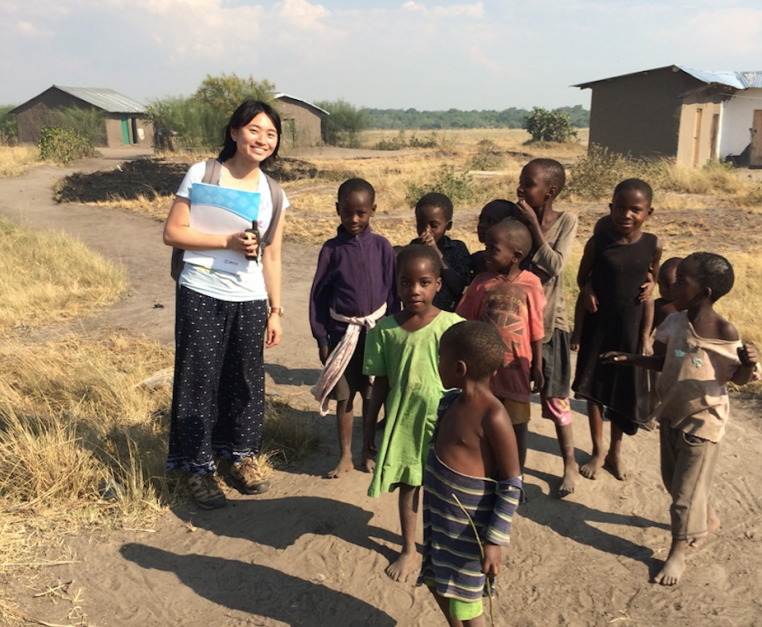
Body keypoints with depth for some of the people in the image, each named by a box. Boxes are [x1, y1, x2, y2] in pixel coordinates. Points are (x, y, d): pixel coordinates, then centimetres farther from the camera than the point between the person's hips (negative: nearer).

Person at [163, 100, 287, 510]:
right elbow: (173, 233, -8)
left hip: (250, 301, 4)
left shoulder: (273, 193, 7)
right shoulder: (202, 174, -5)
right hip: (201, 296, -3)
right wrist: (227, 241, -17)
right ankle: (198, 468, 20)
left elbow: (271, 258, 9)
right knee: (200, 380, 4)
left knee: (247, 380, 10)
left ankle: (242, 456, 30)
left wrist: (275, 311, 8)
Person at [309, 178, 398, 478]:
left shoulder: (382, 247, -5)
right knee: (343, 396, 8)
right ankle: (345, 456, 23)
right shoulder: (332, 249, -5)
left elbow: (392, 292, 1)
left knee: (371, 395, 12)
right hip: (342, 332, 0)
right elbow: (318, 294, -1)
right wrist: (321, 339, -2)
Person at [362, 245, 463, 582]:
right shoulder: (385, 329, -6)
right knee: (407, 484, 16)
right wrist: (369, 428, 4)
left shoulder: (452, 326, -13)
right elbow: (381, 382, 1)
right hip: (402, 419, 2)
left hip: (442, 418, -2)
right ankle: (408, 549, 37)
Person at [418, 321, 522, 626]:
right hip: (438, 513, 8)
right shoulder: (450, 402, -1)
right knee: (438, 583, 25)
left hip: (468, 524, -8)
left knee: (464, 601, 10)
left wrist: (494, 540, -19)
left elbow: (511, 486, -19)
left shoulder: (493, 418, -25)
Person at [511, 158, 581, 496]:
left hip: (549, 322, -2)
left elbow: (555, 266, -22)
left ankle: (570, 464, 28)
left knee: (555, 400, 8)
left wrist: (533, 225, -23)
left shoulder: (566, 221, -9)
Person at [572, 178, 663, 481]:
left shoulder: (653, 245, -7)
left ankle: (615, 451, 33)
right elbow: (582, 278, 3)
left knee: (625, 392, 11)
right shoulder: (598, 243, -12)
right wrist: (590, 293, -17)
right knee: (594, 388, 9)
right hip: (598, 326, -1)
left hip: (631, 329, 1)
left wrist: (646, 334, 1)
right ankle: (598, 451, 29)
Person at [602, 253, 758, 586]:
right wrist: (629, 357, -8)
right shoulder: (674, 322, -8)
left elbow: (738, 378, -9)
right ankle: (707, 518, 49)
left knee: (687, 487, 3)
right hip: (670, 413, 6)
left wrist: (749, 364, -31)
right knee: (673, 479, 22)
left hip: (703, 420, -6)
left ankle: (678, 552, 21)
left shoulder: (725, 333, -21)